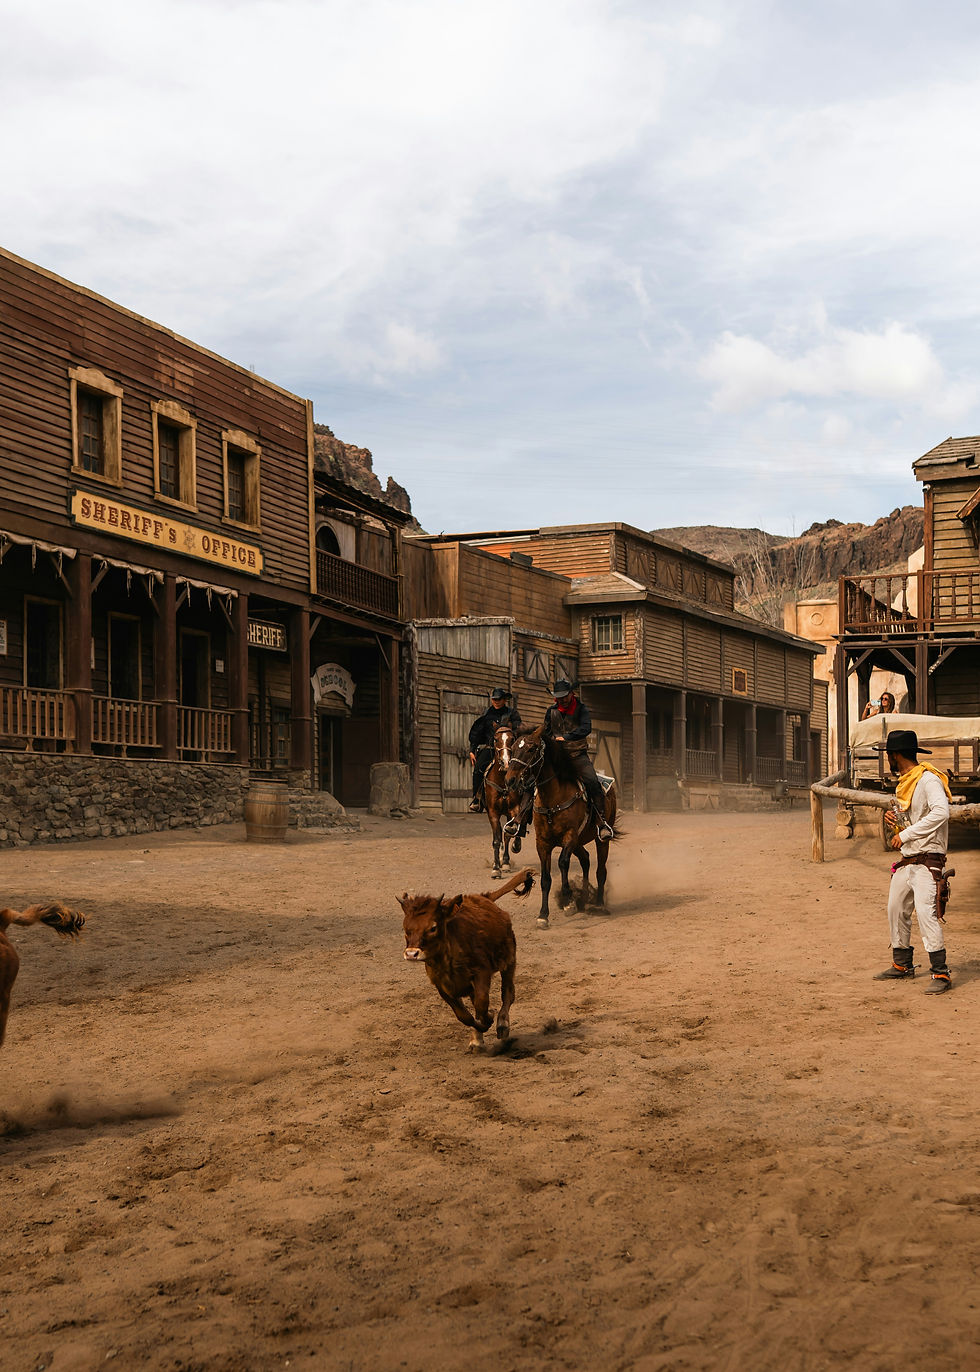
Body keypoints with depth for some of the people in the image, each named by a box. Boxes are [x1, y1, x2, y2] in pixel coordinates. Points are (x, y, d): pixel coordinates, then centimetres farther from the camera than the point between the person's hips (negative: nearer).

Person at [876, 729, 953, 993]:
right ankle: (902, 965, 26)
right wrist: (894, 818, 4)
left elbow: (941, 812, -30)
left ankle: (941, 973, -12)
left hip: (928, 860, -10)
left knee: (926, 913, -17)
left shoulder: (928, 780, -14)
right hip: (906, 860, 10)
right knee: (896, 911, 13)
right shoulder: (904, 782, 15)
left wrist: (905, 834, -26)